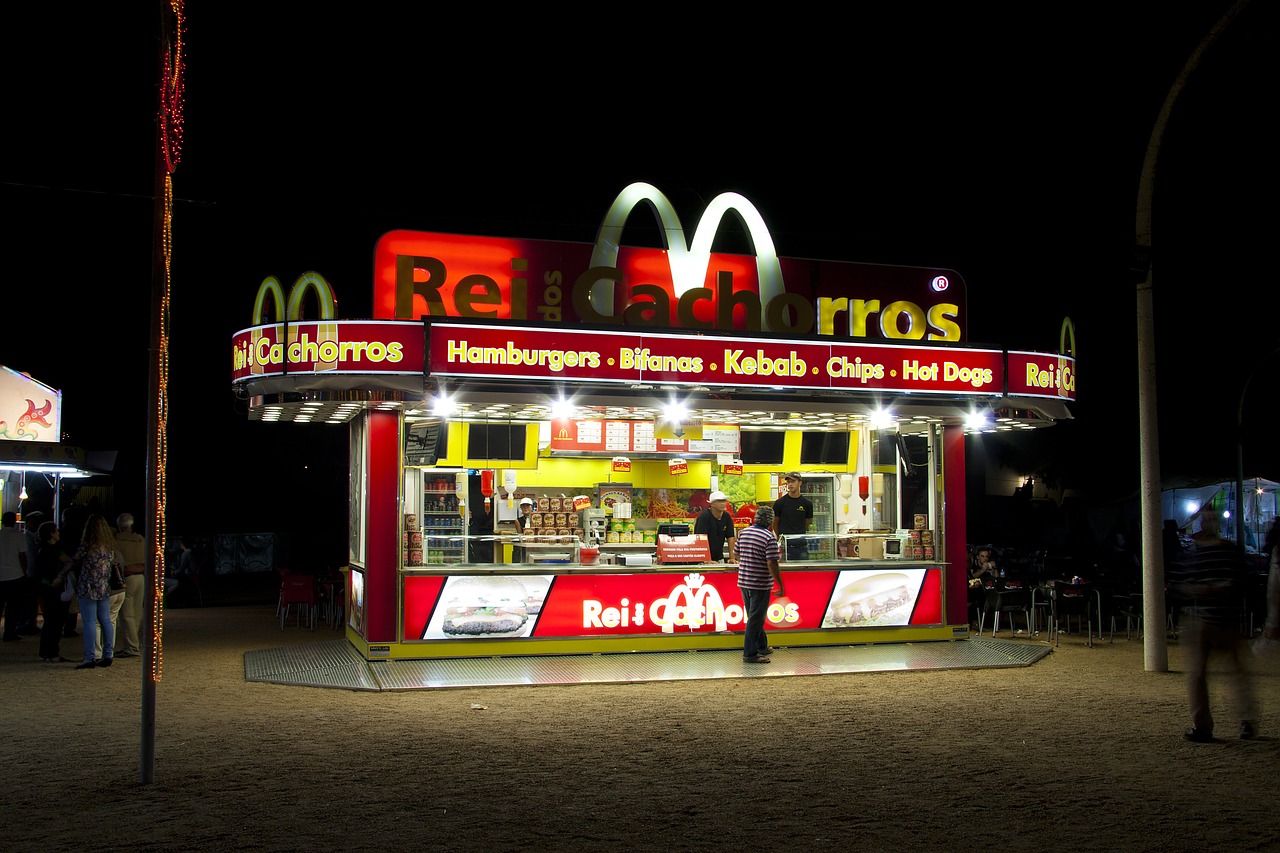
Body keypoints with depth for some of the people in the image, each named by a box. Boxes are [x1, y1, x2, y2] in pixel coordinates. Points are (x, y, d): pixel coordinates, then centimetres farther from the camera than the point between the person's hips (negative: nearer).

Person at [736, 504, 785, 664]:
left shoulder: (744, 533, 6)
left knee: (755, 616, 19)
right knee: (756, 619, 0)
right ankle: (750, 653, 3)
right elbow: (772, 564, -20)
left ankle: (761, 647, 32)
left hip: (743, 582, 7)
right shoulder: (769, 537, -15)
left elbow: (737, 556, 14)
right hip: (760, 584, -7)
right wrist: (780, 585, -13)